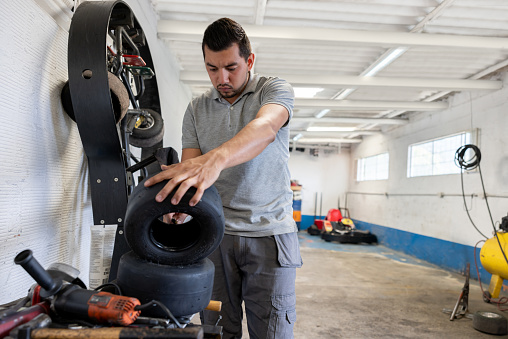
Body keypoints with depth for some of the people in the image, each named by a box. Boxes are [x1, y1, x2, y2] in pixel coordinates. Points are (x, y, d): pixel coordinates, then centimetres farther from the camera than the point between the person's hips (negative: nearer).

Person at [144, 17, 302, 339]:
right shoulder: (197, 109, 10)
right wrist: (178, 199, -20)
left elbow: (265, 128, -25)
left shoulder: (276, 90, -2)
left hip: (270, 234, -2)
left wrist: (216, 159, -44)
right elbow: (190, 163, 3)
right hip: (215, 234, 3)